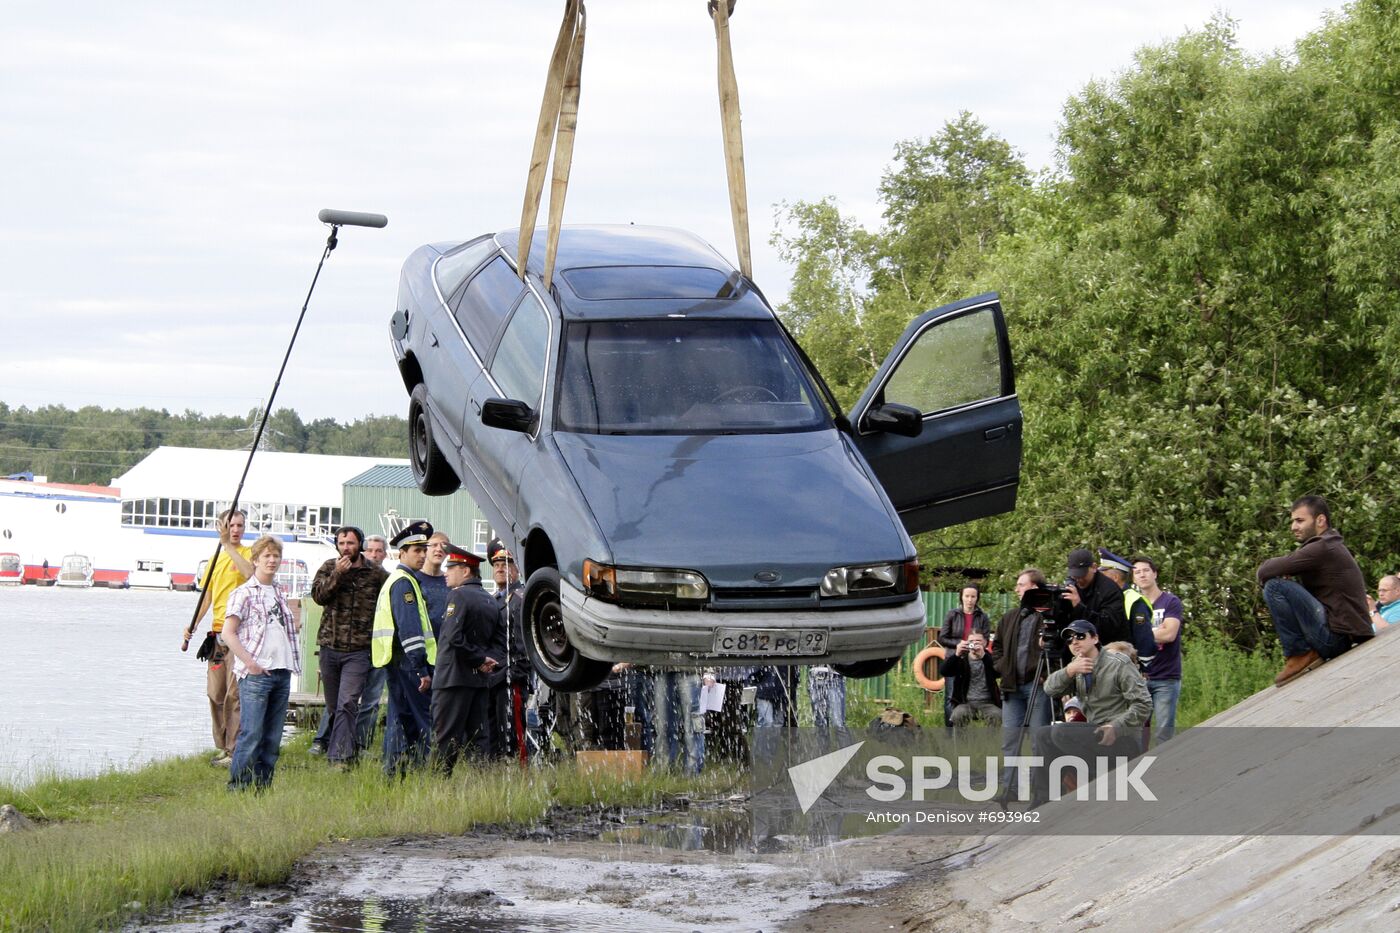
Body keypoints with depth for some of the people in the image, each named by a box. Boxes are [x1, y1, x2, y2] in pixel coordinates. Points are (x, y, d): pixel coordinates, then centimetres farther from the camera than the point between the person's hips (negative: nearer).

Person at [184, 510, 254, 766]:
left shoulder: (249, 553, -1)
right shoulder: (216, 559, 18)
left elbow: (250, 573, -24)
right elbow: (207, 595, 20)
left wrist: (228, 545, -22)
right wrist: (194, 624, 7)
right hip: (218, 633, 7)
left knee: (234, 692, -10)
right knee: (216, 692, 8)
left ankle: (235, 749, -8)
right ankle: (223, 746, 17)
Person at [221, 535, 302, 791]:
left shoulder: (279, 593, 17)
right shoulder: (243, 593, -4)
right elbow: (228, 633, -9)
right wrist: (250, 663, -14)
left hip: (282, 672, 7)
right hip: (255, 674, -7)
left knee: (273, 737, 7)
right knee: (251, 734, -10)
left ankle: (263, 785, 13)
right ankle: (238, 786, -5)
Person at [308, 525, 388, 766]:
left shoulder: (376, 573, 2)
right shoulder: (328, 568, 6)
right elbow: (318, 595, -8)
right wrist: (337, 574, -18)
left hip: (359, 649, -3)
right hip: (330, 646, 3)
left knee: (347, 704, -14)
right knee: (333, 706, 12)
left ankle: (339, 757, -18)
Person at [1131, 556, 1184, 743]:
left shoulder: (1170, 602, 1)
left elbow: (1169, 634, -12)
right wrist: (1156, 632, -7)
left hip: (1166, 678, -4)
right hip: (1140, 677, 4)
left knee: (1164, 730, -7)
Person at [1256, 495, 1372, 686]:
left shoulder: (1322, 548, -13)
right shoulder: (1333, 547, 20)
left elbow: (1264, 572, -17)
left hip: (1335, 637, -10)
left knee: (1275, 587, -18)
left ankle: (1300, 654, -10)